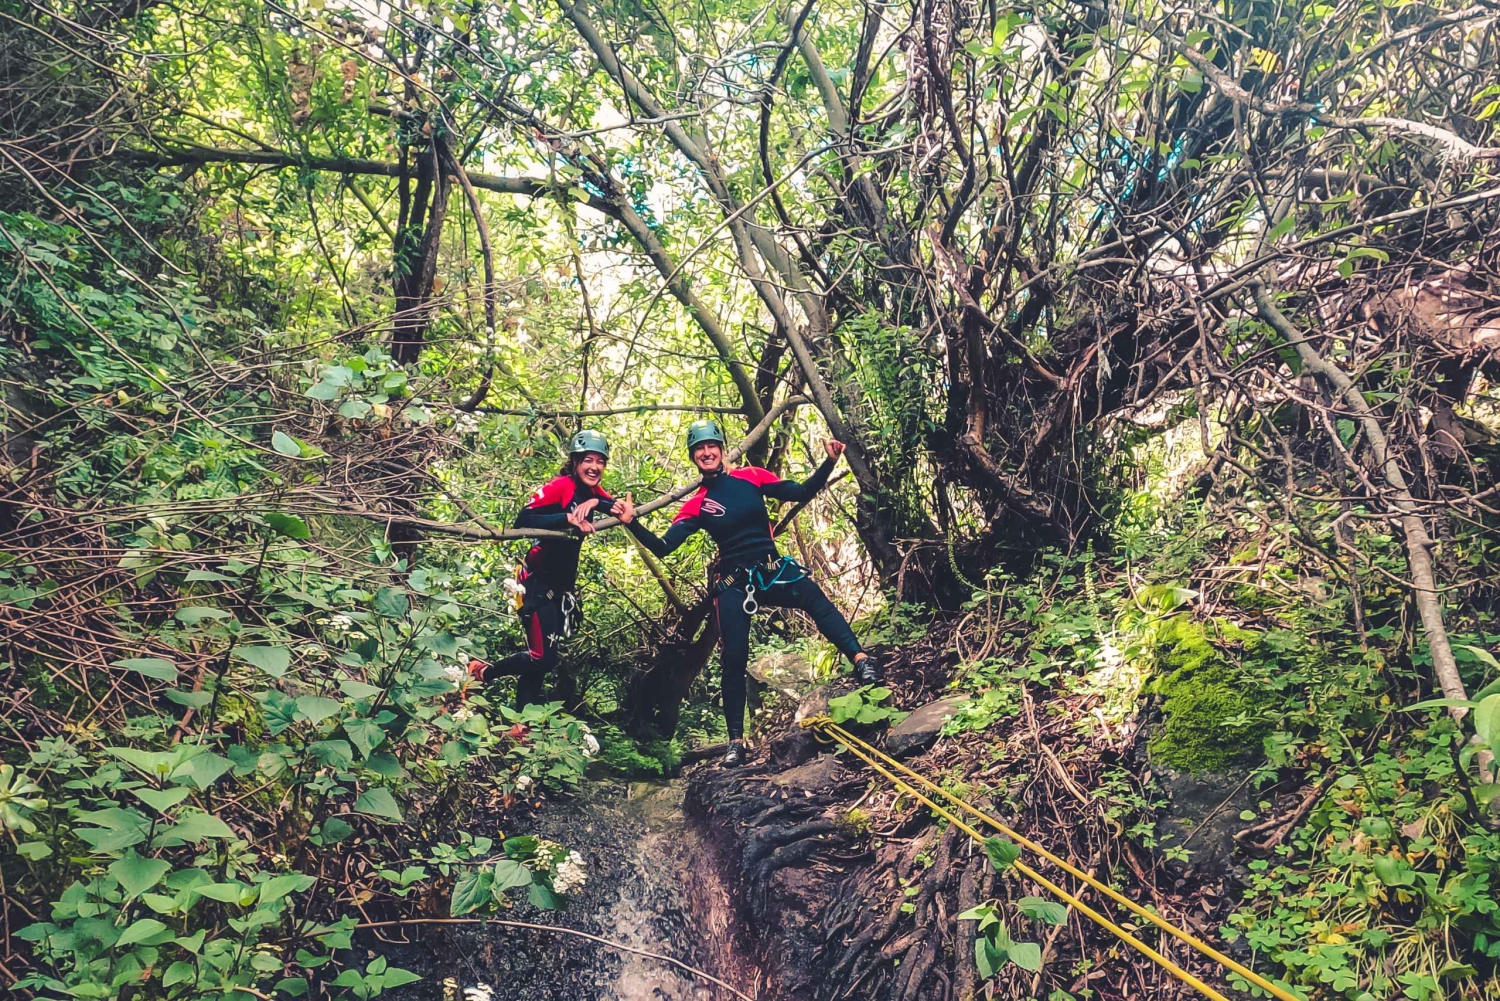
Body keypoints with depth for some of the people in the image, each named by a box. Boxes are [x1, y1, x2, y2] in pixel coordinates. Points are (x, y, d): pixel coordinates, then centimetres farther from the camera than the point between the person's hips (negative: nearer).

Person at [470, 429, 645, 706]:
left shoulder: (595, 495, 6)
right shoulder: (561, 486, -16)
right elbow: (523, 520, -27)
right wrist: (568, 519, -37)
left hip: (562, 583, 8)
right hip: (537, 582, -8)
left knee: (541, 657, 10)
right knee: (543, 657, -11)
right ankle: (482, 673, 10)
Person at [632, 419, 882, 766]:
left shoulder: (751, 477, 3)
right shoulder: (697, 505, 2)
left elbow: (800, 493, 2)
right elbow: (662, 547, -5)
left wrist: (830, 462, -10)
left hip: (773, 570, 0)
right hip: (733, 584, 0)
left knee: (813, 596, -32)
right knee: (734, 660, -6)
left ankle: (859, 658, -41)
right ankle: (736, 741, 4)